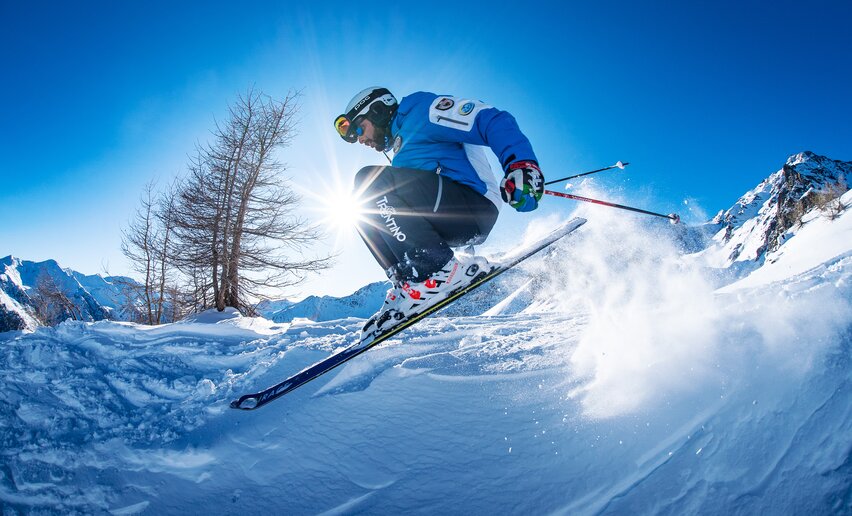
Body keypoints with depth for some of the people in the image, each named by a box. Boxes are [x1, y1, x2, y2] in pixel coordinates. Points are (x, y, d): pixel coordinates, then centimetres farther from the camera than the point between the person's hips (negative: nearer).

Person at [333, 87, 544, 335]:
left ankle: (440, 272, -27)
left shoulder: (420, 108, 1)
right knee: (367, 210, 8)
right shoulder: (402, 150, 31)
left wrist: (521, 164, -28)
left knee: (369, 180, -21)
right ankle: (408, 282, -7)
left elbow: (493, 121, -11)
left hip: (473, 207, -9)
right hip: (452, 225, 9)